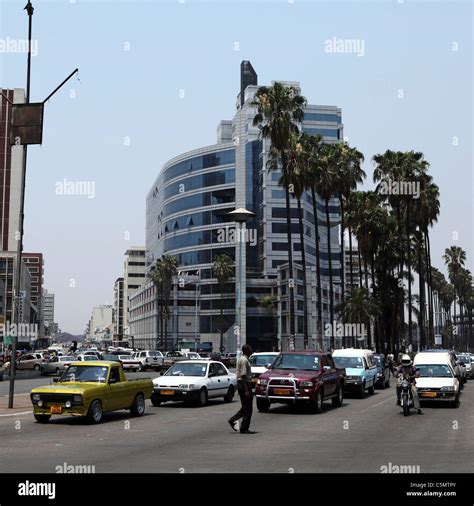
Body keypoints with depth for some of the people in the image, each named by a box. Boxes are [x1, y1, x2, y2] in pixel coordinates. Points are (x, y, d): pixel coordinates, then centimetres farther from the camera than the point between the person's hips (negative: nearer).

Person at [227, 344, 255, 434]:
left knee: (245, 407, 16)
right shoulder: (244, 360, -17)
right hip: (245, 384, -10)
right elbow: (243, 376, -21)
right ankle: (244, 429, 1)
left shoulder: (241, 359, 15)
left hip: (240, 384, 10)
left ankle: (232, 420, 12)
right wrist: (246, 390, -23)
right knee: (248, 408, -3)